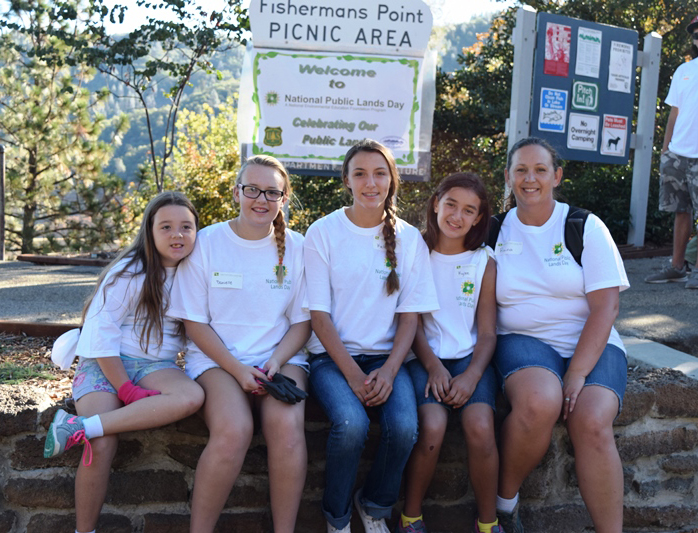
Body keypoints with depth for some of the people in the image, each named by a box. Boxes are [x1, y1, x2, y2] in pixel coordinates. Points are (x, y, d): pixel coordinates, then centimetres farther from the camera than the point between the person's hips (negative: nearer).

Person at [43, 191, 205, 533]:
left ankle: (79, 427, -30)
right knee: (101, 447, -27)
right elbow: (100, 330, -11)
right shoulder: (129, 272, -8)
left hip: (155, 366, 4)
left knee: (192, 396, -31)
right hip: (107, 364, -4)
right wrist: (126, 390, -15)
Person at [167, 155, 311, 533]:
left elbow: (302, 321, 8)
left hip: (281, 357, 2)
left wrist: (277, 361, -11)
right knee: (233, 431, -31)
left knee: (287, 426, -30)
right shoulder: (206, 243, 1)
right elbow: (195, 322, 0)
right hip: (216, 357, -1)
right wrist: (237, 368, -13)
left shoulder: (296, 247, 6)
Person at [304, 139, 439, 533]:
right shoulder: (324, 232, 0)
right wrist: (353, 373, -15)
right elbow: (319, 313, -4)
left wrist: (389, 370, -13)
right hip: (332, 355, -2)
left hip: (386, 355, 2)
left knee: (404, 426, -26)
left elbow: (410, 315, 4)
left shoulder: (409, 238, 6)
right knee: (351, 423, -30)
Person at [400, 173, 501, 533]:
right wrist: (433, 366, -13)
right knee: (432, 426, -28)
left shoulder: (484, 263, 7)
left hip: (469, 357, 1)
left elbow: (487, 332, 4)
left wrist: (472, 375, -13)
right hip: (425, 357, -1)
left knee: (480, 427, -26)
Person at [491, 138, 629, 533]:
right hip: (523, 341, 0)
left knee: (591, 422, -31)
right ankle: (504, 501, -9)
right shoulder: (496, 231, 10)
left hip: (590, 345, 0)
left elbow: (605, 308, -5)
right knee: (540, 401, -34)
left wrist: (577, 373, -17)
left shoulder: (586, 227, 3)